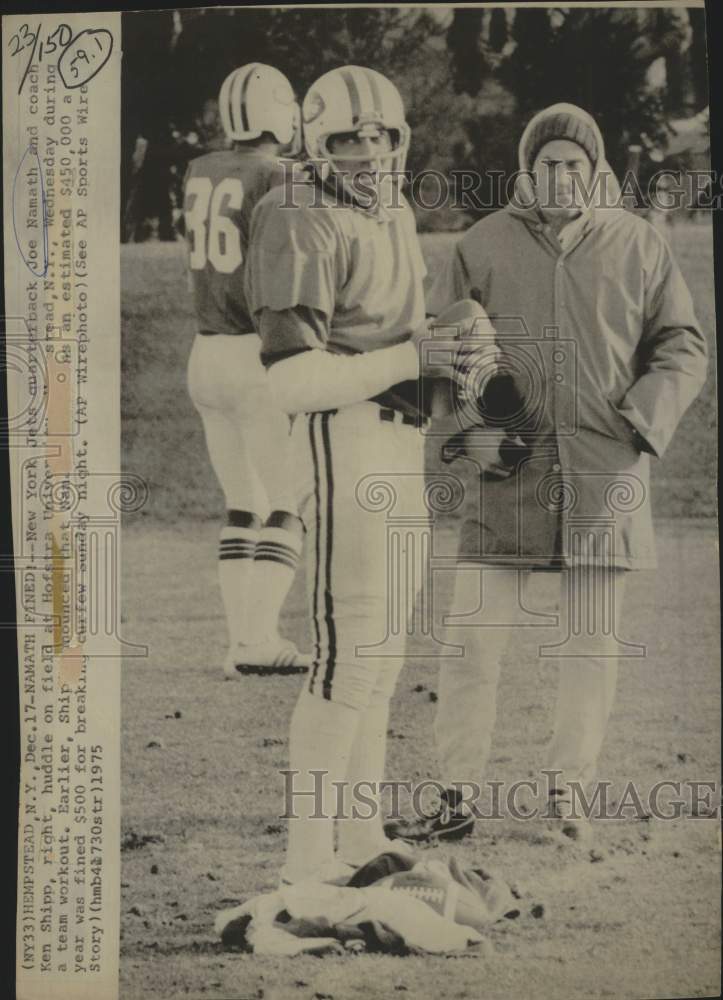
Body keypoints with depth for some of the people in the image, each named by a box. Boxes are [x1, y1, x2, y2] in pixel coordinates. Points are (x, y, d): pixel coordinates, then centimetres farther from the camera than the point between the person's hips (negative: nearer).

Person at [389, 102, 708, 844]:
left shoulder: (638, 245, 6)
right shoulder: (484, 245, 4)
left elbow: (683, 347, 10)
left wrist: (642, 423, -6)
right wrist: (463, 431, -5)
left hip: (604, 477, 1)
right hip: (506, 476, 0)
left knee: (592, 643, 7)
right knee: (471, 638, -2)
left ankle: (566, 792, 21)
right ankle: (457, 796, 9)